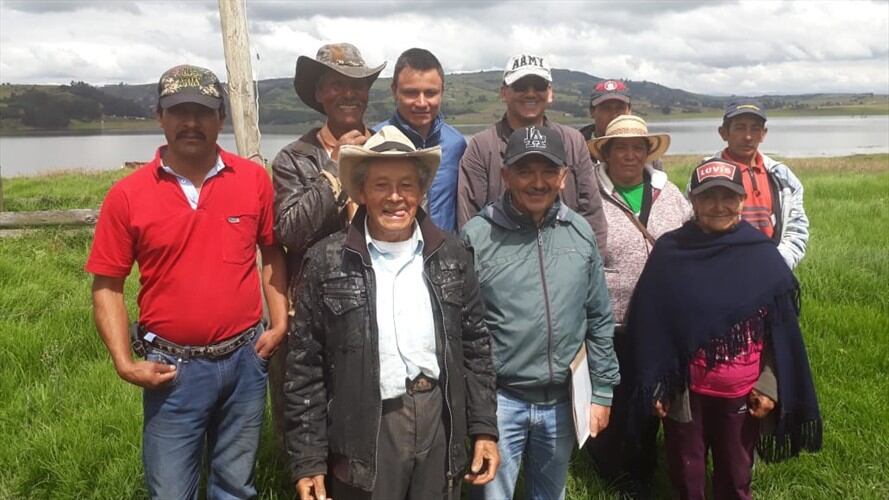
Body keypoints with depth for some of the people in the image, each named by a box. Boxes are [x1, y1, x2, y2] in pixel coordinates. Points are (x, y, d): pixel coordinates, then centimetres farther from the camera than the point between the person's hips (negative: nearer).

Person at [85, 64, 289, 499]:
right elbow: (107, 286, -2)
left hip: (244, 360, 1)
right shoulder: (127, 195, -7)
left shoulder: (254, 179, -3)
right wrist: (125, 363, -10)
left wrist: (280, 324, 0)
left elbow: (273, 253, 8)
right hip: (173, 369, -1)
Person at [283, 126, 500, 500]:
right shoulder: (327, 262, -6)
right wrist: (308, 459, -6)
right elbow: (305, 367, -5)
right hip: (366, 430, -2)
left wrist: (484, 428, 4)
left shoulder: (451, 256, 2)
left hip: (440, 423, 3)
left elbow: (475, 347, 8)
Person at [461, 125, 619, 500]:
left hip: (561, 400, 4)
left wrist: (602, 391, 9)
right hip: (498, 399, -4)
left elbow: (599, 320, 8)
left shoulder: (580, 233, 2)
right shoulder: (477, 235, -11)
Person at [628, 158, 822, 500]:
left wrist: (769, 385, -4)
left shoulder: (763, 255, -5)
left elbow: (781, 330, 0)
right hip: (684, 391, 0)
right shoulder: (669, 252, -8)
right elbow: (649, 325, -4)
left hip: (742, 392, 1)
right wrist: (654, 385, -4)